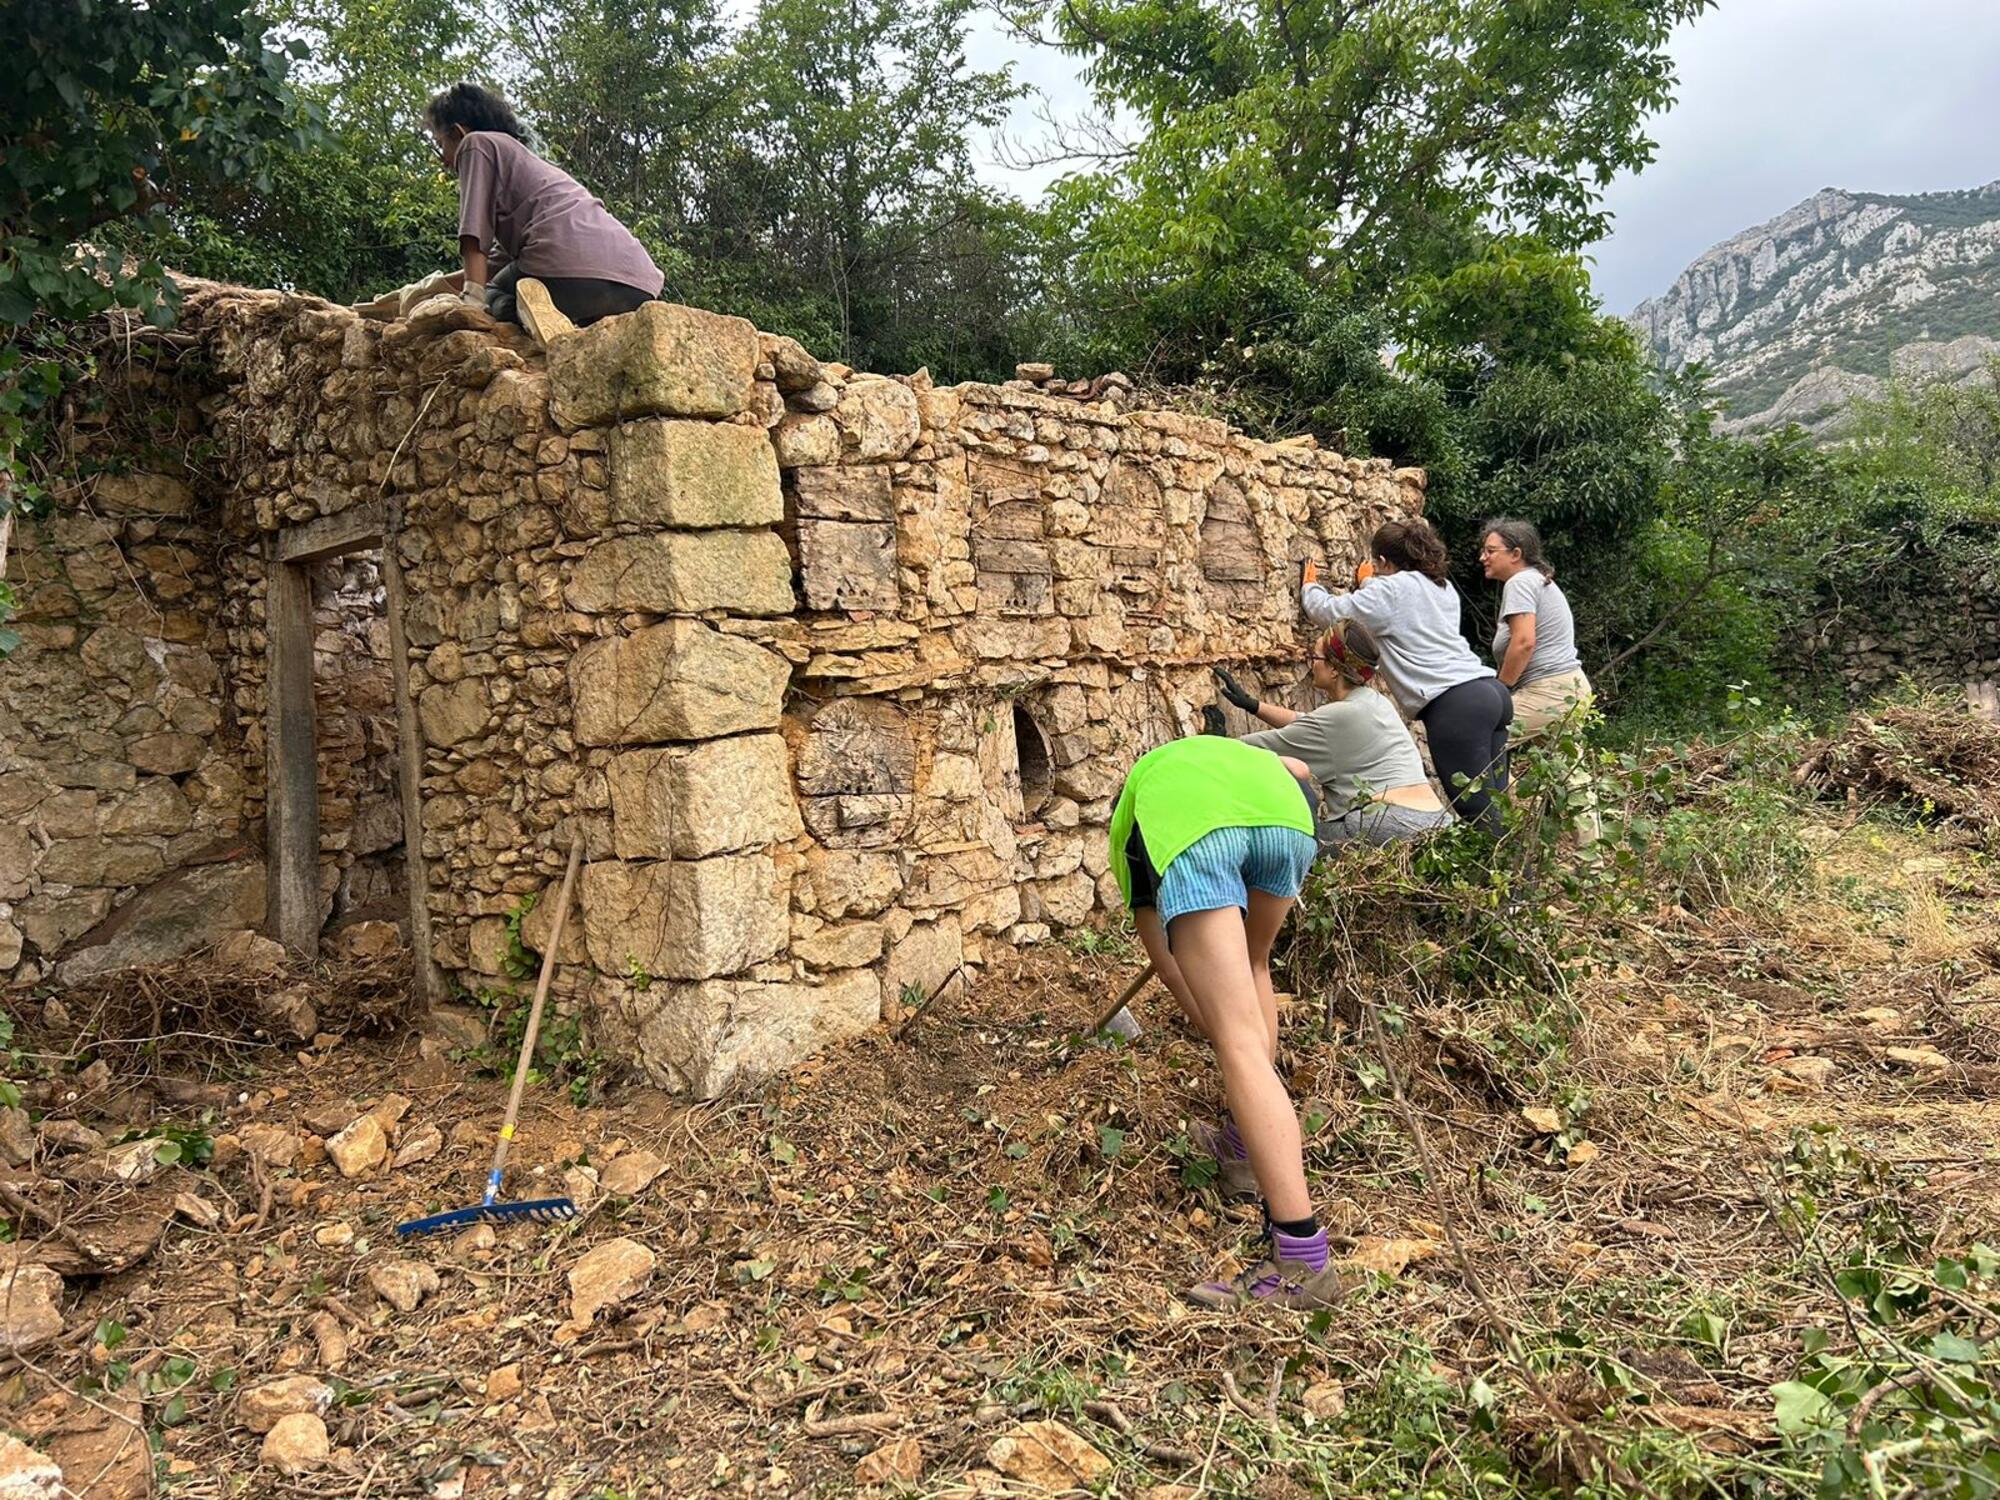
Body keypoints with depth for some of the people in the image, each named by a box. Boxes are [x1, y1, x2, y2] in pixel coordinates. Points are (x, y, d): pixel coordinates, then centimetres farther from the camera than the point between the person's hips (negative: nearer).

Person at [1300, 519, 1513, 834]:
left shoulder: (1390, 590, 1)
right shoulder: (1442, 587, 25)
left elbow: (1330, 611, 5)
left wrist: (1310, 587, 27)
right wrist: (1367, 585, 55)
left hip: (1455, 704, -9)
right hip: (1492, 690, 9)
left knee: (1479, 813, -11)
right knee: (1495, 806, 6)